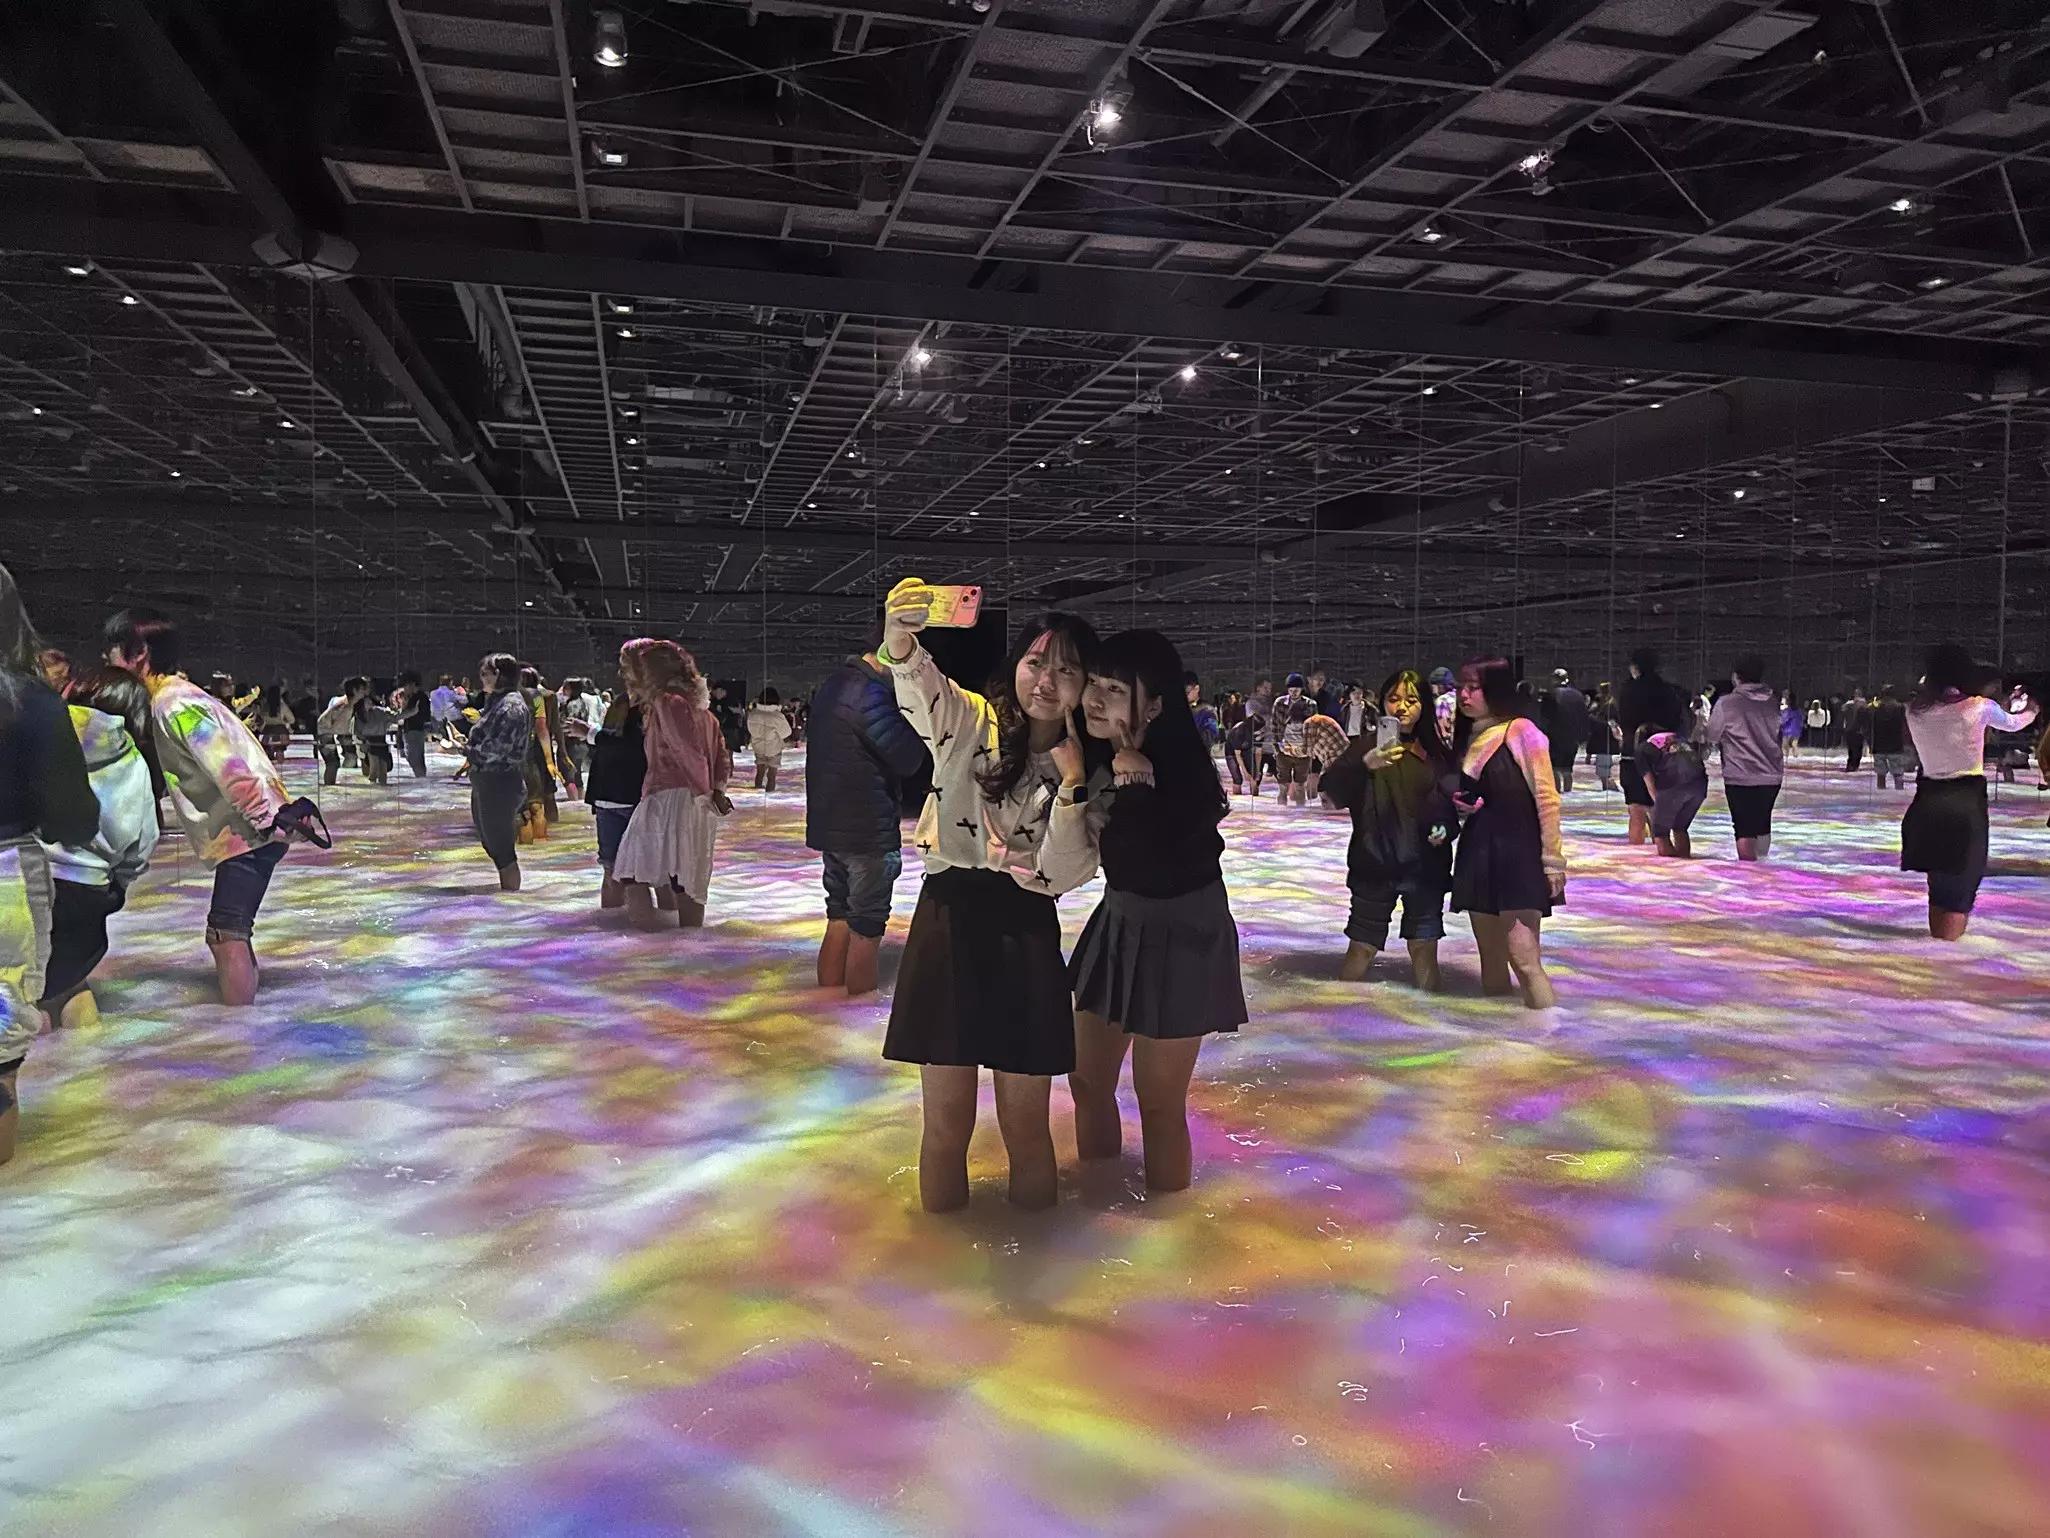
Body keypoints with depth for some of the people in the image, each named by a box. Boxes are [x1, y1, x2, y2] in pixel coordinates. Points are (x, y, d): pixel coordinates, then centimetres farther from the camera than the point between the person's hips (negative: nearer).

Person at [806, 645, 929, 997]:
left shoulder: (834, 684, 10)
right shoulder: (869, 694, -20)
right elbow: (908, 759, -18)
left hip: (830, 823, 9)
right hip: (868, 829, -9)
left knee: (840, 916, 18)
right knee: (867, 927, 1)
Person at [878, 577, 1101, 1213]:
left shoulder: (1087, 769, 6)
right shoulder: (970, 721, 0)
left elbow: (1064, 873, -6)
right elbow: (921, 683, -24)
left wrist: (1071, 778, -13)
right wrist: (901, 643, -45)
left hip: (1027, 934, 2)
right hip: (949, 921, -1)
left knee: (1025, 1128, 7)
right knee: (947, 1124, 5)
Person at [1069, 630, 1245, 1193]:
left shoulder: (1183, 772, -25)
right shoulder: (1098, 754, -6)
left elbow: (1144, 871, -37)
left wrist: (1132, 777, -34)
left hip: (1178, 942, -7)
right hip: (1117, 924, 7)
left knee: (1159, 1105, 5)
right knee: (1087, 1083, 16)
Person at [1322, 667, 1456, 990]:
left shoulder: (1436, 752, 6)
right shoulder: (1366, 745, -3)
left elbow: (1452, 801, 18)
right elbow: (1334, 793, -17)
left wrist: (1446, 825, -4)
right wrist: (1364, 764, -36)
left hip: (1426, 865, 2)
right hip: (1375, 864, -2)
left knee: (1424, 950, 5)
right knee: (1361, 949, -1)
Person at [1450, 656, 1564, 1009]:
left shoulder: (1521, 732, -8)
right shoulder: (1466, 738, 12)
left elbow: (1547, 799, -10)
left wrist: (1552, 859, -12)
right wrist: (1459, 803, 2)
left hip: (1518, 856, -7)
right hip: (1477, 855, 7)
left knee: (1524, 959, -12)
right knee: (1491, 960, 10)